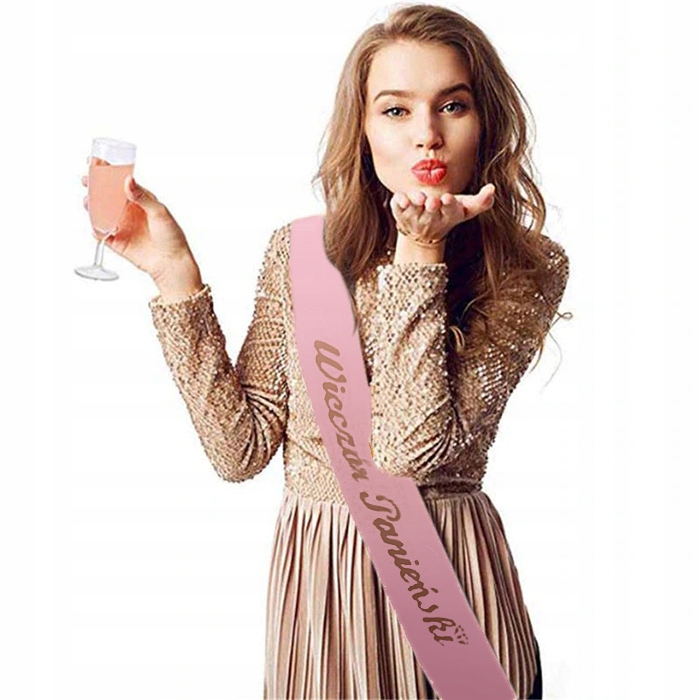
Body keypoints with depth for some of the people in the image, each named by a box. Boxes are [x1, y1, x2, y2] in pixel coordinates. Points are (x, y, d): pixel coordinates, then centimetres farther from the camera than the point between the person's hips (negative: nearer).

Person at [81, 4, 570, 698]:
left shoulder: (528, 270, -10)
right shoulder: (299, 250, -3)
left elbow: (413, 450, -21)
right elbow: (240, 448, -6)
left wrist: (419, 252, -22)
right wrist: (174, 273, -11)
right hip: (314, 570, 2)